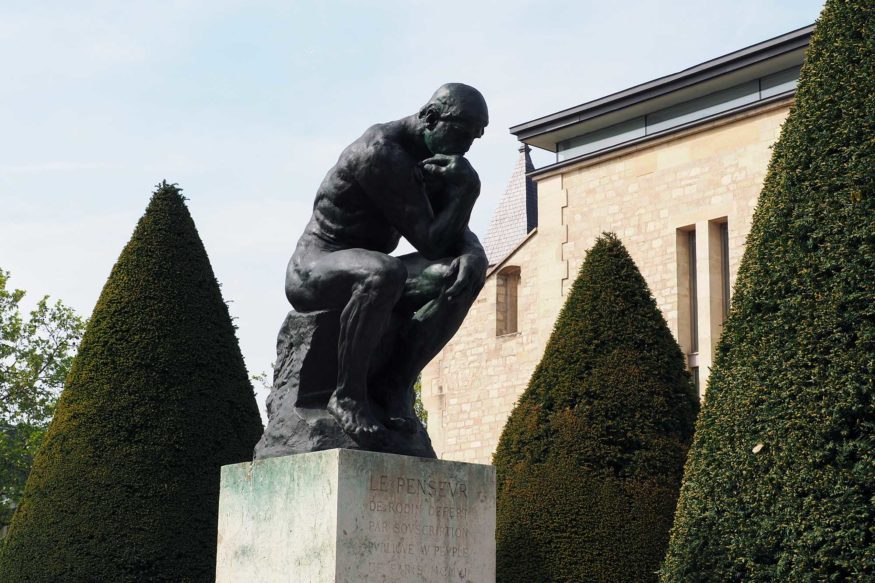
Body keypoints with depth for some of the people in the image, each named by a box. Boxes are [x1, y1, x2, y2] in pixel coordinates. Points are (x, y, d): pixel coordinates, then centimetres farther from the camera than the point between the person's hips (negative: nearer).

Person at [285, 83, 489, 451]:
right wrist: (467, 188, -26)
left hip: (366, 272, 9)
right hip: (313, 271, -8)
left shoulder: (433, 161, 7)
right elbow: (430, 242, -22)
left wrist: (474, 254, -15)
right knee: (382, 274, -42)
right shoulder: (382, 153, -21)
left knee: (463, 275, -14)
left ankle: (395, 385, -15)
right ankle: (348, 396, -26)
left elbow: (457, 234, 7)